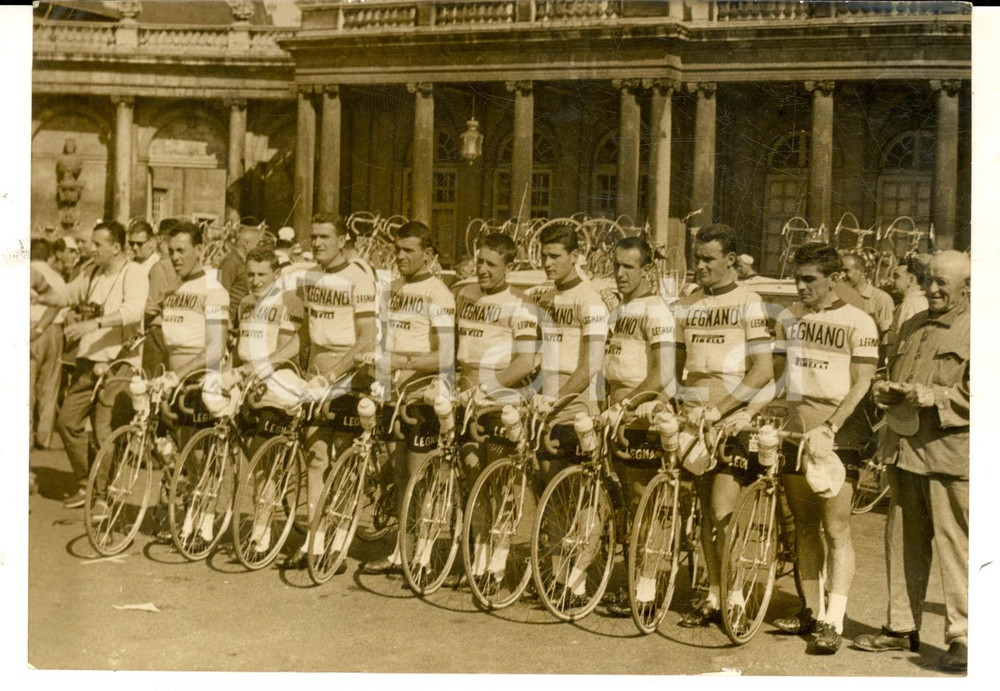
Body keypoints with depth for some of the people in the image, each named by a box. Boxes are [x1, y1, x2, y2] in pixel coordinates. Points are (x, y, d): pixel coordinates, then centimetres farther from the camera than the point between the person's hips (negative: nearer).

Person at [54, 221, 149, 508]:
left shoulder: (134, 274, -11)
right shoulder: (92, 274, 11)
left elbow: (132, 311, -29)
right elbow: (65, 295, 28)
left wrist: (93, 324, -37)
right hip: (88, 362, 7)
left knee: (105, 432, -8)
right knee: (67, 421, 7)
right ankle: (86, 486, 21)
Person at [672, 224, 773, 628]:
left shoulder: (748, 304, -5)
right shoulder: (686, 306, 12)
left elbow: (762, 372, -11)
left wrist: (717, 410, -17)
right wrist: (686, 406, 3)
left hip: (733, 421, -5)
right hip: (696, 423, 5)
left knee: (722, 513, -12)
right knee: (708, 511, 10)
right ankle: (713, 596, 17)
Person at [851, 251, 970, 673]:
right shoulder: (912, 326, 18)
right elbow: (893, 373, 29)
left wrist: (931, 396, -20)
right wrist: (887, 392, 7)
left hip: (950, 453, -7)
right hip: (905, 449, 7)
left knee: (954, 547, -5)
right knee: (905, 543, 13)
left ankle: (961, 635, 2)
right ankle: (902, 627, 23)